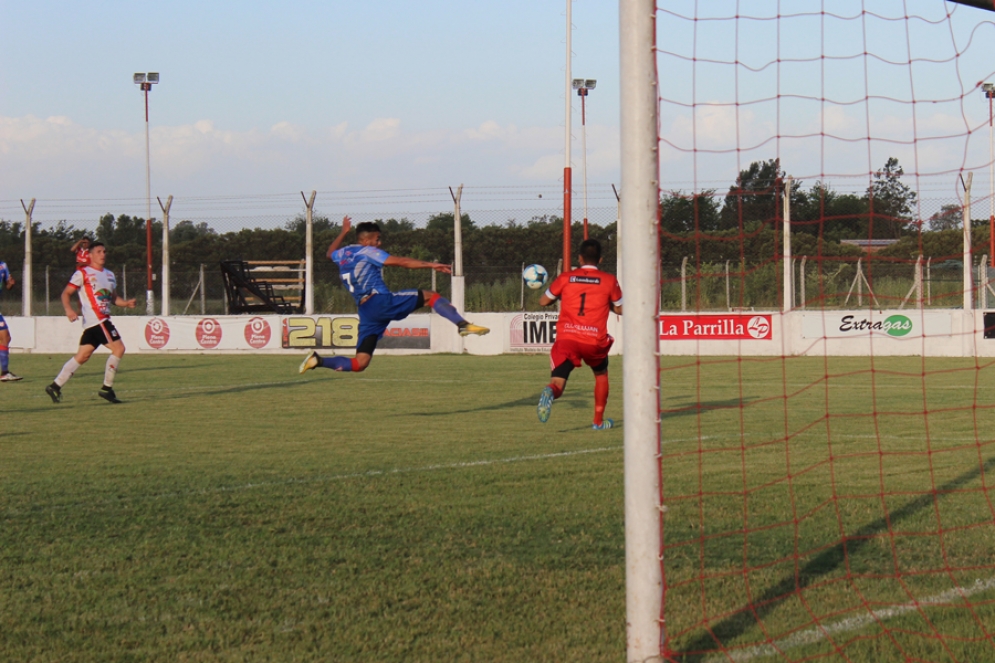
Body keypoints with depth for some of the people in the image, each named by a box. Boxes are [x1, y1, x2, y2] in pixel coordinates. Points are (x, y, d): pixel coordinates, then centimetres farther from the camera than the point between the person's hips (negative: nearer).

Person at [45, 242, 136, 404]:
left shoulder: (109, 275, 20)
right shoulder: (83, 273, -2)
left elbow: (113, 298, 26)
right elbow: (66, 293, -4)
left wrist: (126, 303, 5)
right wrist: (69, 309, -22)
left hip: (103, 320, 8)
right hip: (95, 319, -8)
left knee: (82, 356, 6)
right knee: (118, 348, -14)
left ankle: (55, 386, 8)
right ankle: (107, 388, -8)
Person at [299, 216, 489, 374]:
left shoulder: (342, 254, 20)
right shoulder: (368, 252, 0)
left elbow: (330, 253, 47)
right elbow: (401, 262, -9)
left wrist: (343, 232, 57)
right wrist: (431, 265, -11)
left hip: (365, 312, 7)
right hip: (381, 301, -6)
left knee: (359, 363, 6)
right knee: (429, 296, 1)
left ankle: (318, 360, -10)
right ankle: (463, 324, -19)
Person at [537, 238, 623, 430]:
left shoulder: (565, 278, 7)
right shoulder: (609, 280, 5)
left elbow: (544, 301, 17)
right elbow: (620, 309, 15)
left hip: (566, 338, 0)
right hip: (595, 341, 0)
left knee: (558, 384, -1)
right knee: (601, 374, 29)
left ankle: (550, 392, -39)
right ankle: (599, 421, 29)